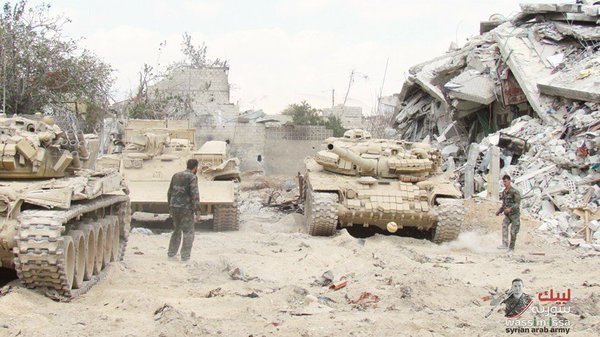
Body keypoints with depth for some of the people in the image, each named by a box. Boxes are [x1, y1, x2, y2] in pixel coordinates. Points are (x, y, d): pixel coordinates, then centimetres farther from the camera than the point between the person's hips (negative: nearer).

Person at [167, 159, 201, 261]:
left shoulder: (176, 175, 11)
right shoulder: (192, 177, -11)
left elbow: (170, 193, 15)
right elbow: (195, 194, -19)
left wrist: (170, 207, 24)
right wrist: (197, 210, -18)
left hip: (175, 207, 6)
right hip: (186, 208, -6)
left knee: (177, 230, 22)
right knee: (188, 233, 1)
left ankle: (171, 253, 26)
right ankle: (185, 256, -5)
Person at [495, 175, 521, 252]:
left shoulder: (515, 192, -15)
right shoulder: (504, 192, 9)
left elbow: (518, 204, -23)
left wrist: (510, 209, -39)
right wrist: (499, 211, 3)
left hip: (515, 214, -5)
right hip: (507, 215, 5)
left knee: (513, 232, -5)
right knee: (504, 225, -23)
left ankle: (511, 248, 11)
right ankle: (505, 244, -32)